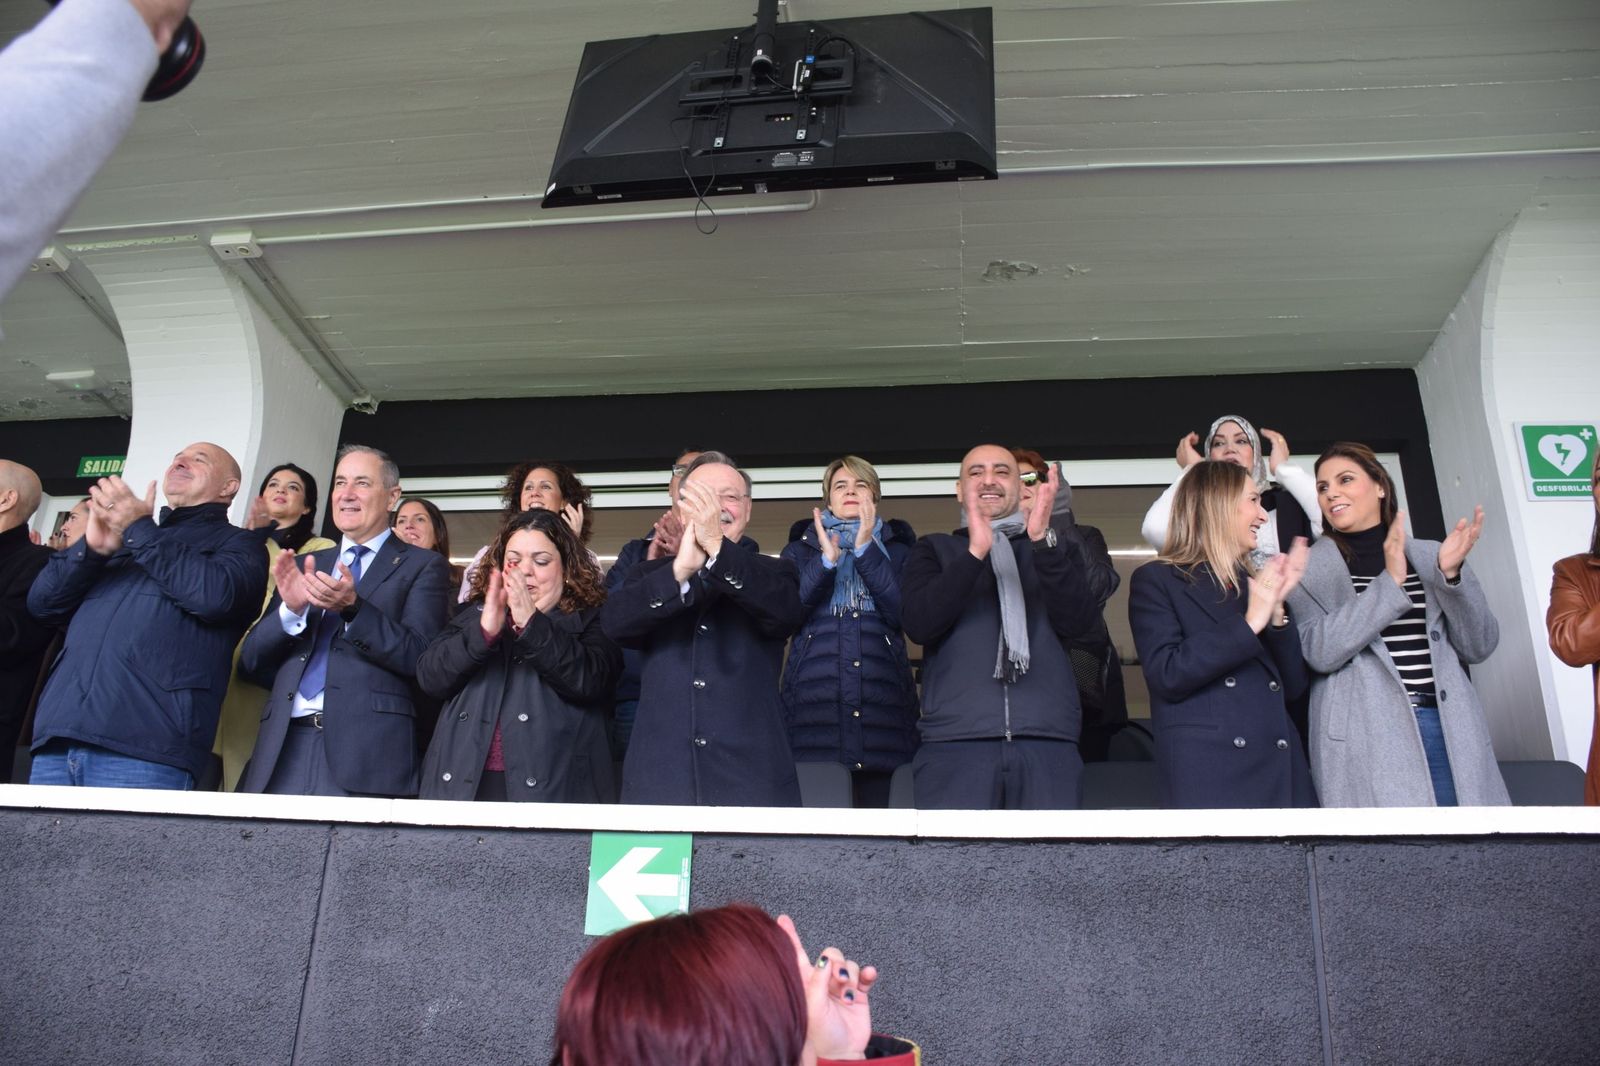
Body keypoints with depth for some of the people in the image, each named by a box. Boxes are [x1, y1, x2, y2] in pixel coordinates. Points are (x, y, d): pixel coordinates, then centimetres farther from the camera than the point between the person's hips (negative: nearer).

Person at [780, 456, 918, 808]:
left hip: (882, 699, 0)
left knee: (884, 802, -6)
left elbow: (904, 613, 1)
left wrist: (866, 550, -4)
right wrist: (826, 561, -6)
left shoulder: (896, 548, 19)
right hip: (814, 699, 0)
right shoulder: (801, 547, 20)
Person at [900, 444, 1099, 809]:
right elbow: (918, 623, -4)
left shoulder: (1054, 550, 18)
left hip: (1048, 740, 2)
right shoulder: (934, 550, 14)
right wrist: (975, 553, -14)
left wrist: (1043, 541, -13)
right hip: (955, 741, -1)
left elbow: (1077, 620, 0)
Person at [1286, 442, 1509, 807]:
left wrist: (1452, 574, -7)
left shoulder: (1430, 556, 12)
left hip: (1447, 731, 3)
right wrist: (1389, 582, -16)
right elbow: (1319, 652, -12)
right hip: (1366, 740, -3)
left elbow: (1478, 646, 8)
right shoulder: (1307, 569, 3)